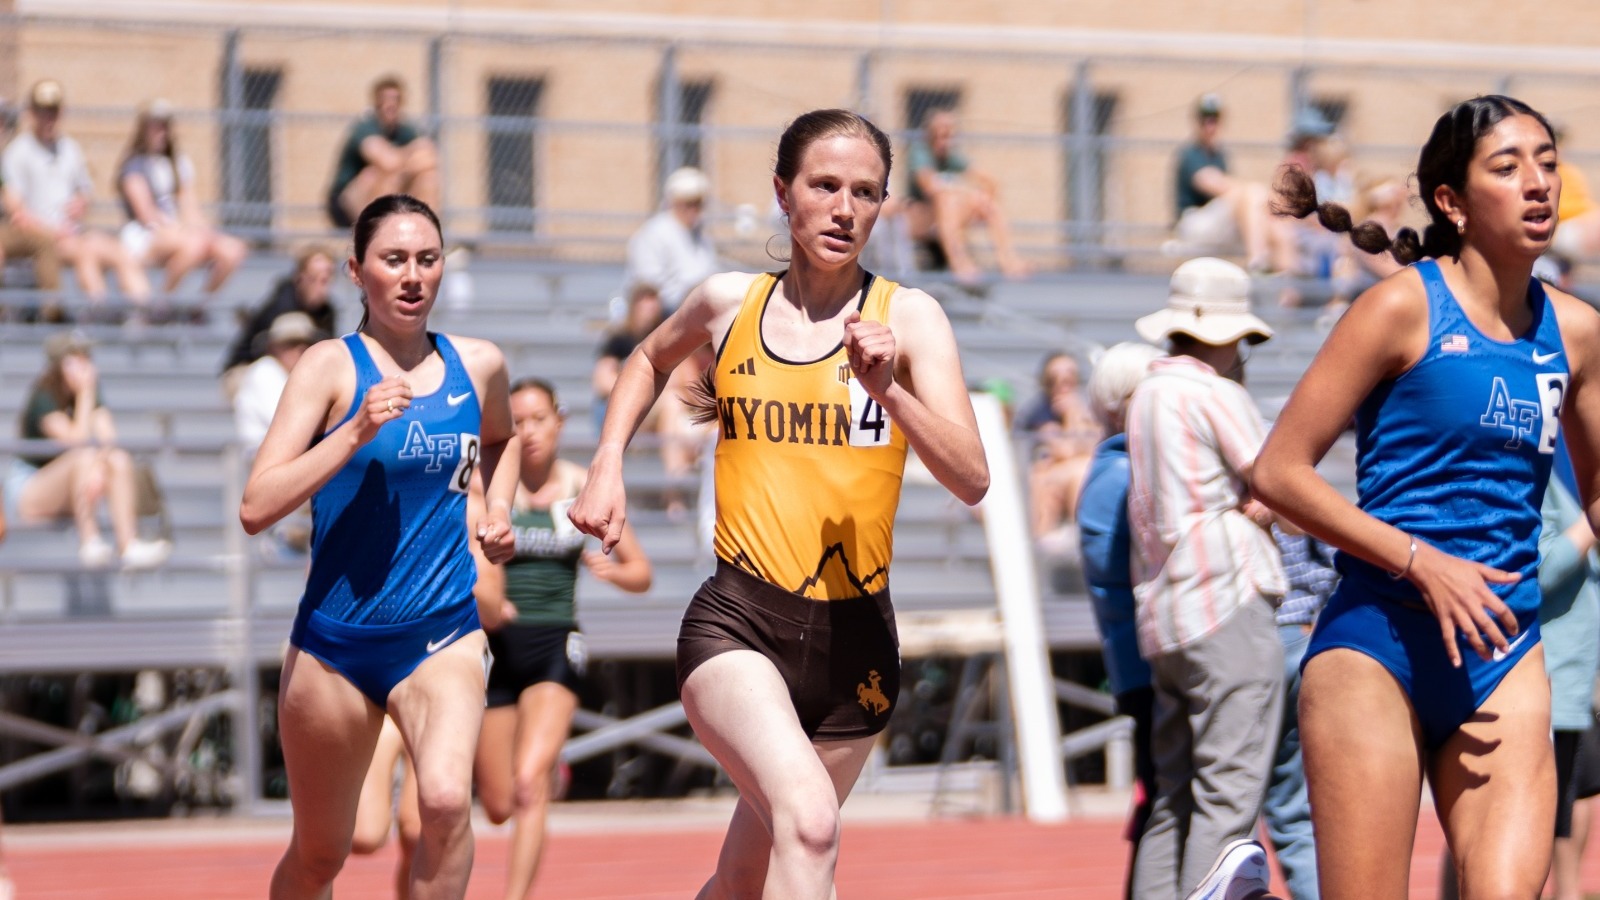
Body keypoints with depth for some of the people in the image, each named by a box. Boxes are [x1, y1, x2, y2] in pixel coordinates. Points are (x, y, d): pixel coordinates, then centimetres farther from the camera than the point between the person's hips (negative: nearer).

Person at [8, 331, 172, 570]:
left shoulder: (91, 396, 4)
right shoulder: (44, 399, -15)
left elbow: (108, 440, -12)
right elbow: (77, 439, -28)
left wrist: (99, 468, -33)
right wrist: (86, 393, -24)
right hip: (28, 492, -6)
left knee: (120, 459, -21)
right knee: (84, 456, -33)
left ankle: (130, 544, -35)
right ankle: (89, 542, -37)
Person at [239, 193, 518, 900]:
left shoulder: (479, 364, 4)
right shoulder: (331, 366, -8)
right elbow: (256, 508, -18)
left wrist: (497, 508, 11)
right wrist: (358, 431, -25)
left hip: (442, 635, 1)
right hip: (334, 638, -1)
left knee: (446, 799, -28)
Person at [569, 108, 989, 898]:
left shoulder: (909, 317, -1)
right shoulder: (729, 303, 5)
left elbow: (971, 480, -11)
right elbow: (649, 361, 29)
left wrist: (888, 390, -25)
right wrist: (606, 468, 15)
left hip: (855, 635, 1)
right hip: (736, 621, -1)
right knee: (809, 818, -30)